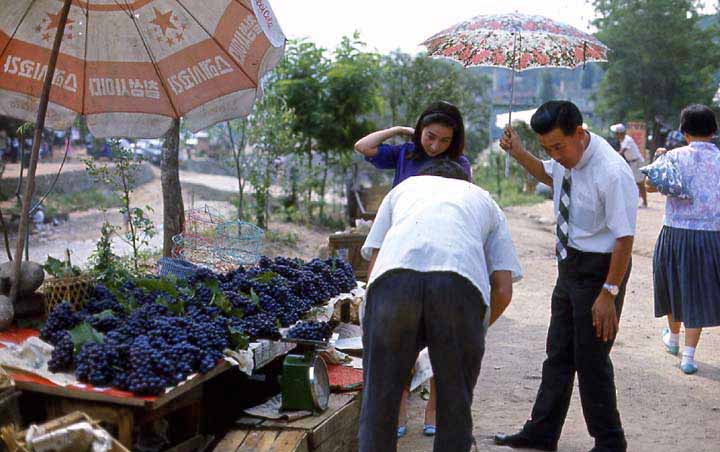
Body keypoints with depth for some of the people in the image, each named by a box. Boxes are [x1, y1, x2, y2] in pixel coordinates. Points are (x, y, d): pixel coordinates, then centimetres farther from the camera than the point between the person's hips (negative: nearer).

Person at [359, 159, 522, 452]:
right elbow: (503, 291, 23)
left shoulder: (403, 188, 38)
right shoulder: (484, 201, 36)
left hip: (393, 275, 0)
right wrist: (476, 331, 40)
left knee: (379, 398, 12)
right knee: (455, 402, 15)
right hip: (461, 283, 0)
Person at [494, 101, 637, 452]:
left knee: (591, 359, 2)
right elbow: (548, 175, 24)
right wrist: (518, 153, 9)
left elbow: (624, 238, -22)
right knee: (558, 353, 16)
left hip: (599, 269, -8)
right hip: (569, 264, 8)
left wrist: (609, 293, -20)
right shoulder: (567, 159, -2)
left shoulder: (611, 173, -25)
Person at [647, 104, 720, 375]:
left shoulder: (675, 157, -6)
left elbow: (651, 185, 1)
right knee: (697, 293, 9)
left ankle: (673, 338, 42)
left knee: (675, 284, 22)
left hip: (675, 233, 0)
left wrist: (659, 159, 15)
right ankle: (688, 356, 8)